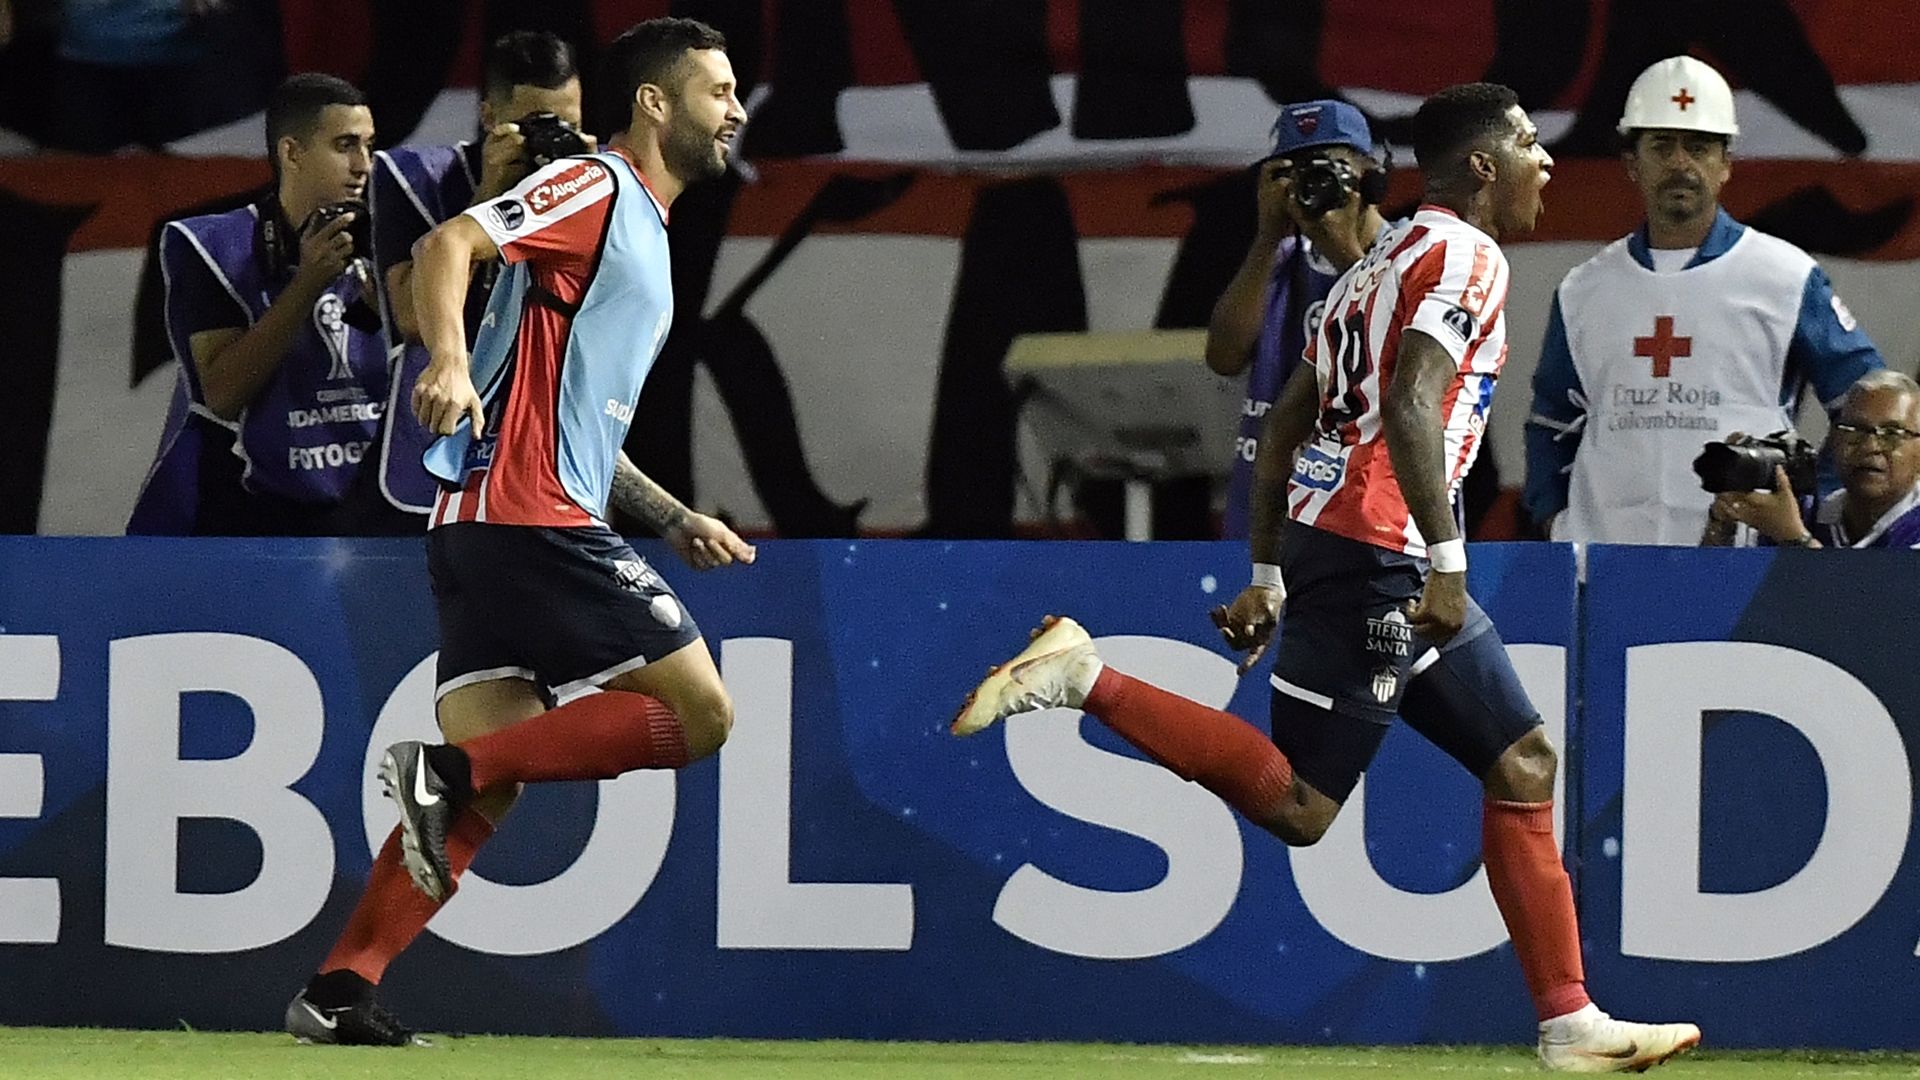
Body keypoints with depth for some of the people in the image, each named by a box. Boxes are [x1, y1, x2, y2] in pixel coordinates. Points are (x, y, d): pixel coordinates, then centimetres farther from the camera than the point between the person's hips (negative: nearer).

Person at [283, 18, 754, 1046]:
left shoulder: (640, 229, 26)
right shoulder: (597, 187, -4)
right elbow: (448, 245, -19)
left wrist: (675, 519, 28)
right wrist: (449, 361, -36)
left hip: (486, 528, 9)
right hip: (531, 517, -9)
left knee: (483, 793, 2)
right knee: (698, 713, -9)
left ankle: (339, 988, -5)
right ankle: (448, 767, -16)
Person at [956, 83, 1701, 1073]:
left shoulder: (1389, 259, 22)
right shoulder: (1467, 257, -6)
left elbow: (1285, 420, 22)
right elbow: (1410, 406, -22)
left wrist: (1267, 576, 23)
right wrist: (1447, 563, -24)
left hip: (1330, 536, 10)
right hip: (1379, 553, -10)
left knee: (1521, 762, 10)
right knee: (1296, 804, -11)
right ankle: (1088, 678, -10)